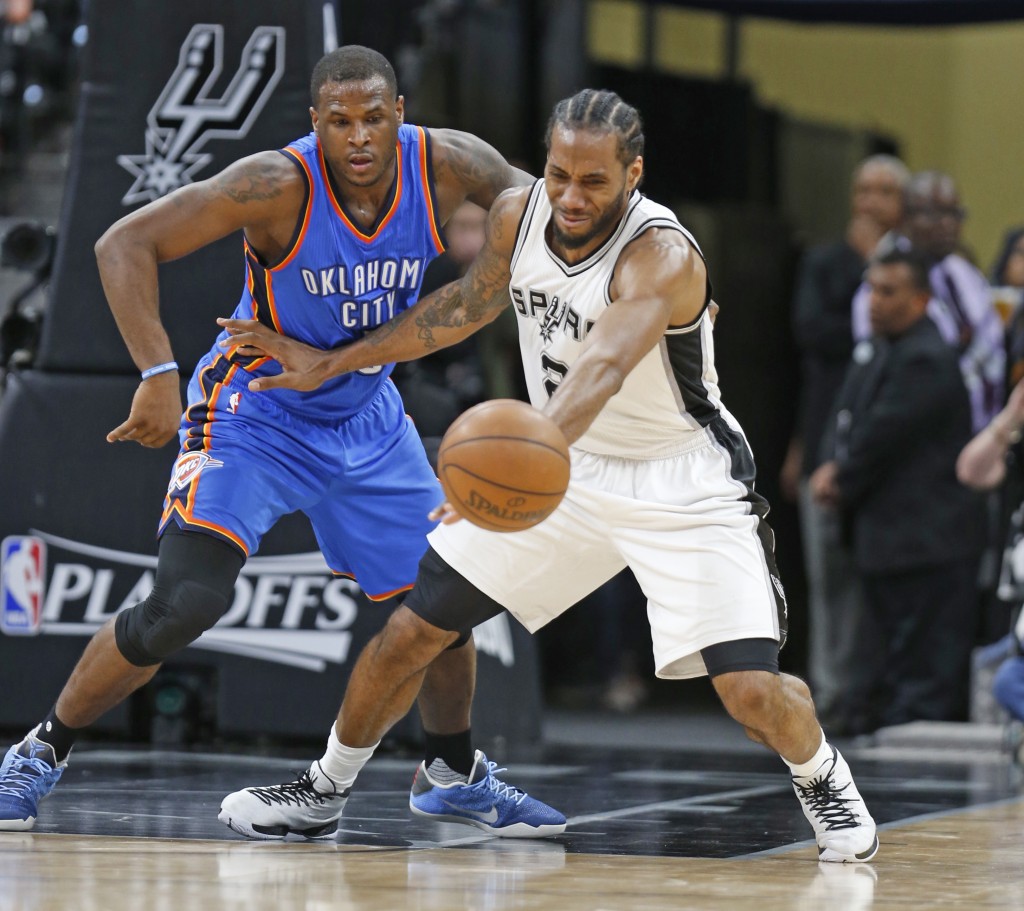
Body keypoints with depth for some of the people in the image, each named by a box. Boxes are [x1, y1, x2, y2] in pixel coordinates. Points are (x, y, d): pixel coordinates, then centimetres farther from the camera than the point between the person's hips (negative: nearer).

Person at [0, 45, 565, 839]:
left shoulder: (446, 165, -18)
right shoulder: (279, 185, -29)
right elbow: (124, 244, -30)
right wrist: (159, 375, -39)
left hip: (368, 417, 5)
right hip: (255, 413, -5)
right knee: (185, 603, -20)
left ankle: (459, 769, 35)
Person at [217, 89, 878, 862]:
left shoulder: (662, 255, -30)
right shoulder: (518, 214, -10)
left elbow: (603, 369, -49)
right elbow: (469, 303, 12)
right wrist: (334, 363, 13)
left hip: (682, 485, -5)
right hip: (563, 467, 6)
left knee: (752, 691, -18)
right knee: (410, 631, 1)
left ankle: (821, 776, 17)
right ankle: (328, 782, 26)